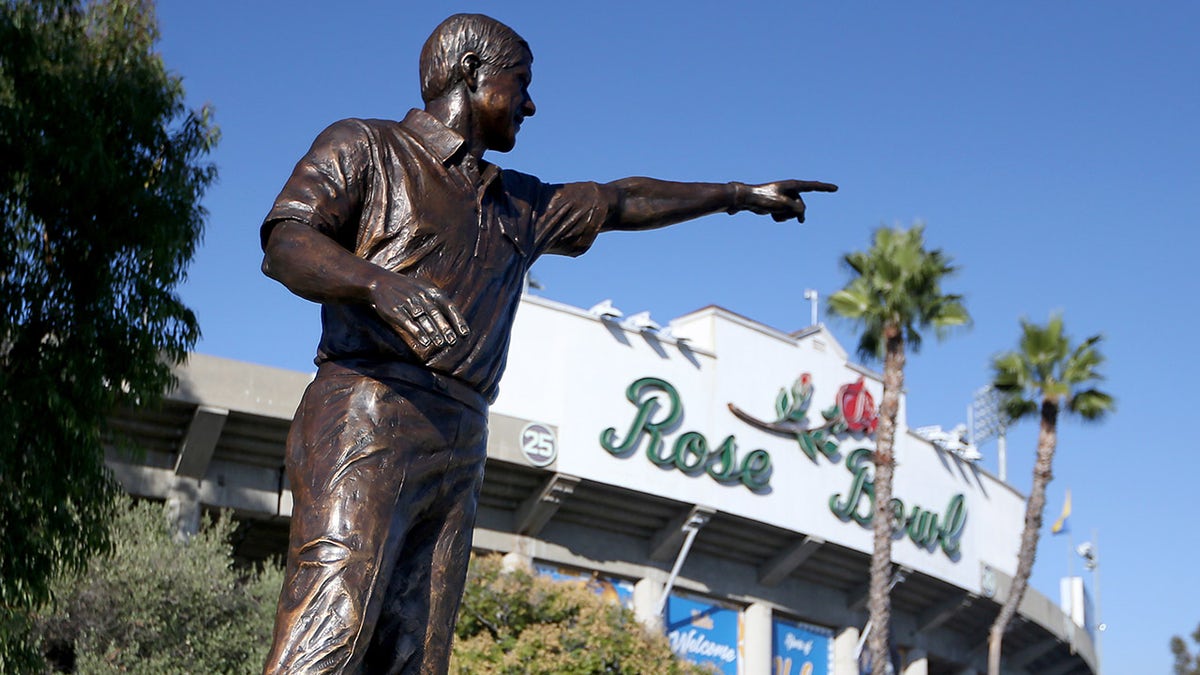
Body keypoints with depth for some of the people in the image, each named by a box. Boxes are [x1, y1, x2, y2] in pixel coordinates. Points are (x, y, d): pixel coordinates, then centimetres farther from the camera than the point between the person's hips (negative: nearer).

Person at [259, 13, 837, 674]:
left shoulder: (519, 205, 32)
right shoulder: (364, 147, 11)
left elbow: (620, 202, 43)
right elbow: (284, 245, -4)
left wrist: (741, 193, 49)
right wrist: (378, 281, -25)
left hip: (458, 452, 7)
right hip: (365, 421, -6)